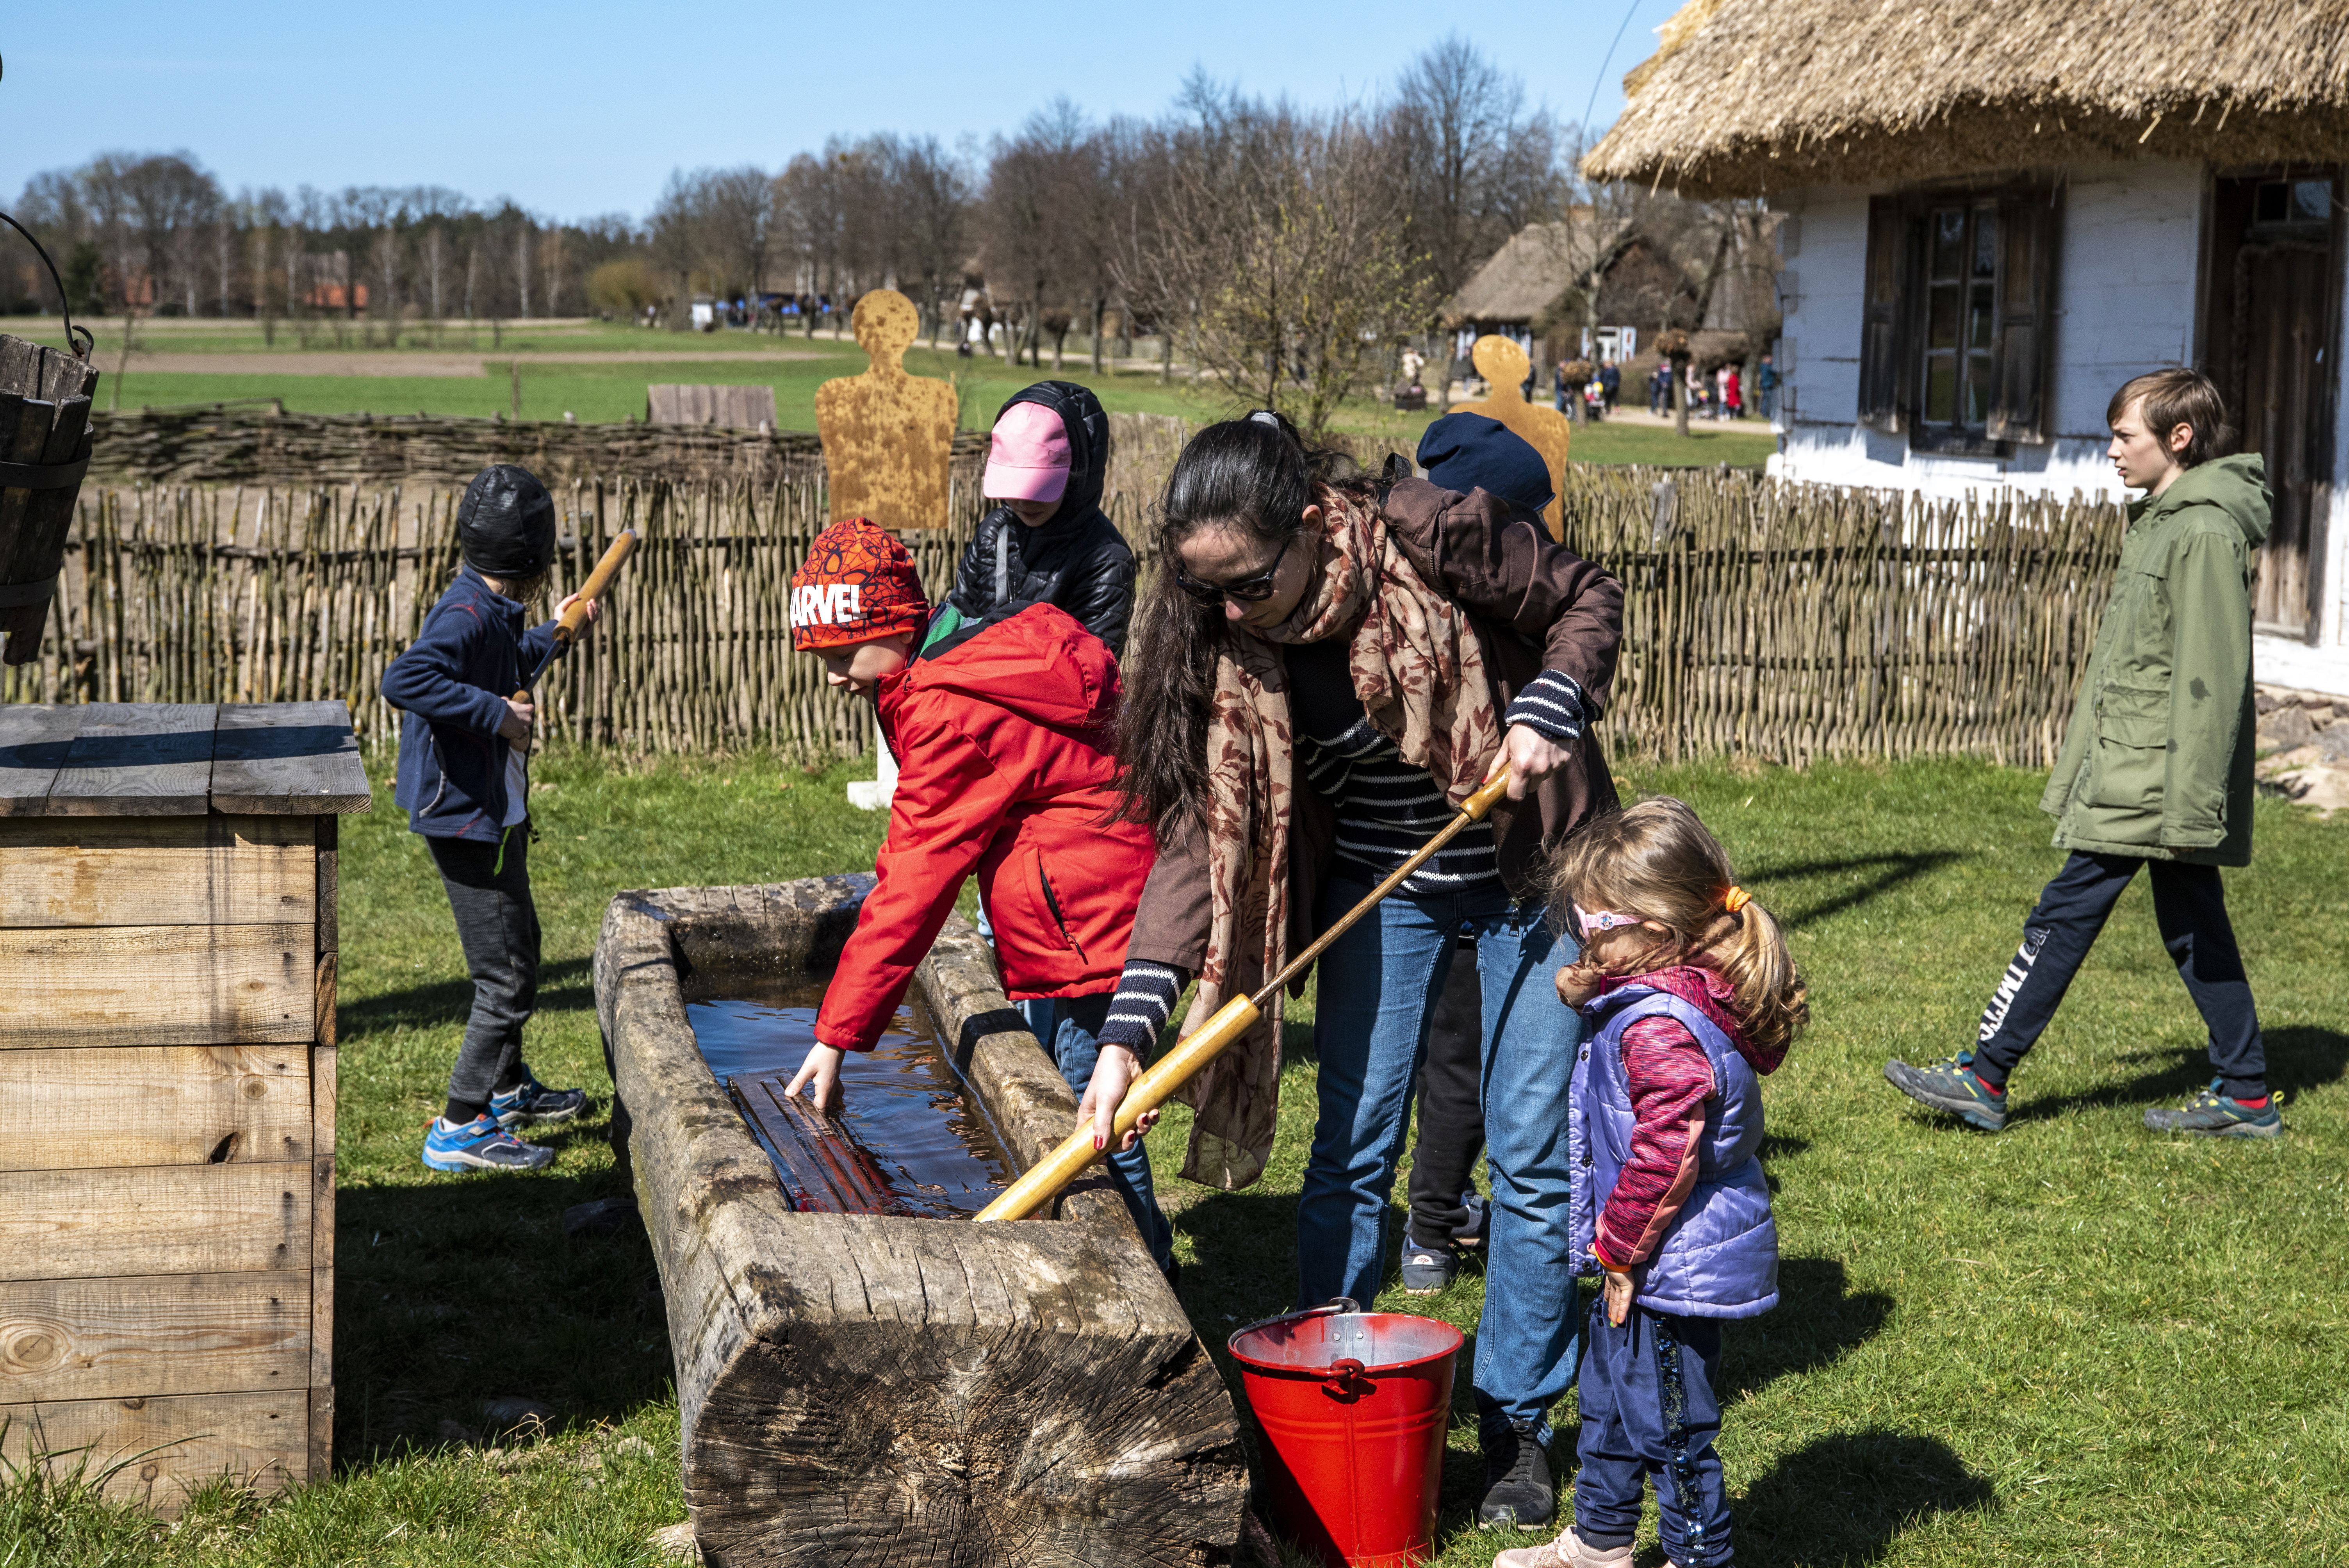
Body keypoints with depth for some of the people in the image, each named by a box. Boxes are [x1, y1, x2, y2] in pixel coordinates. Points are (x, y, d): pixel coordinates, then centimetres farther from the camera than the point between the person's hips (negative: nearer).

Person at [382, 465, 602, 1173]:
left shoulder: (490, 610, 7)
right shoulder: (468, 613, -23)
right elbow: (404, 680, -39)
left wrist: (553, 636, 34)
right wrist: (496, 712, -32)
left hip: (495, 815, 11)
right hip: (466, 818, -11)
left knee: (519, 951, 26)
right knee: (507, 978, -7)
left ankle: (510, 1088, 43)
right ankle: (460, 1128, -1)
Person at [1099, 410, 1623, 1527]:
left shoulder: (1433, 536, -27)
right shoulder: (1219, 651, -18)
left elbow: (1587, 598, -9)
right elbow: (1198, 834, -21)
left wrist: (1550, 710, -27)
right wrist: (1129, 1024, -31)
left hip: (1529, 873, -2)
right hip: (1378, 885, 3)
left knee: (1532, 1156, 3)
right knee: (1351, 1151, 4)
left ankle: (1515, 1423, 17)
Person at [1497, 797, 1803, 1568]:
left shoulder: (1662, 1029, -30)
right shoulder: (1664, 996, 4)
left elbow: (1666, 1155, -29)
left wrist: (1620, 1248, -20)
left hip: (1671, 1265, -12)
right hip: (1643, 1262, 12)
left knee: (1669, 1424, 4)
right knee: (1608, 1398, 26)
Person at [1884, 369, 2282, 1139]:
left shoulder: (2204, 532, -16)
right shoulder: (2163, 520, 16)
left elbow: (2210, 679, -21)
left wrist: (2188, 806, -22)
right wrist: (2079, 768, 21)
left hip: (2151, 781, -10)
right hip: (2132, 769, 10)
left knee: (2066, 914, -6)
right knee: (2194, 928, 12)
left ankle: (1983, 1078, -1)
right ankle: (2246, 1094, 18)